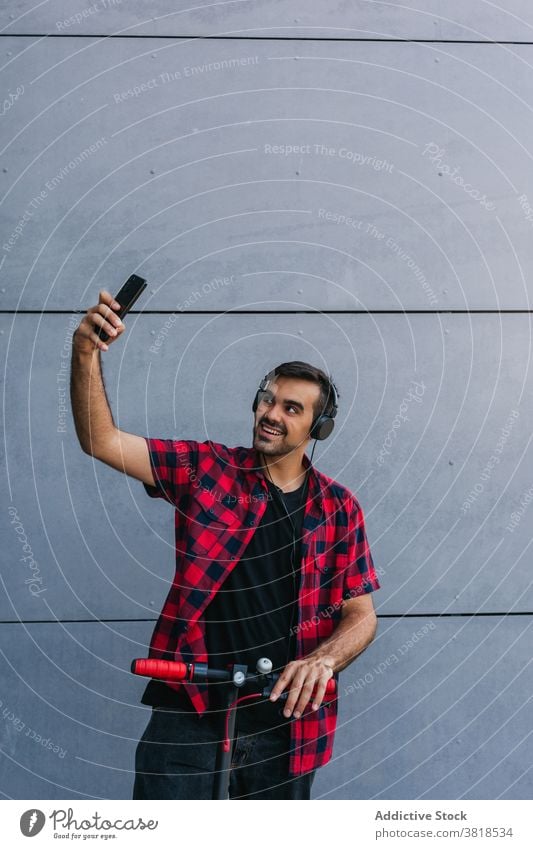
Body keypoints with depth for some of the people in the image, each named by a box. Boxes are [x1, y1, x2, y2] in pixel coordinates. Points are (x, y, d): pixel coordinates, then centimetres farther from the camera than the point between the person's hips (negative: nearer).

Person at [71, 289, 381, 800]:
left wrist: (323, 660, -20)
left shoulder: (338, 507, 1)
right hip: (190, 714, -1)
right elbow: (101, 441, -8)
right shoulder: (205, 470, 0)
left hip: (285, 724, 2)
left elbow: (361, 615, 1)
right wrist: (86, 355, -22)